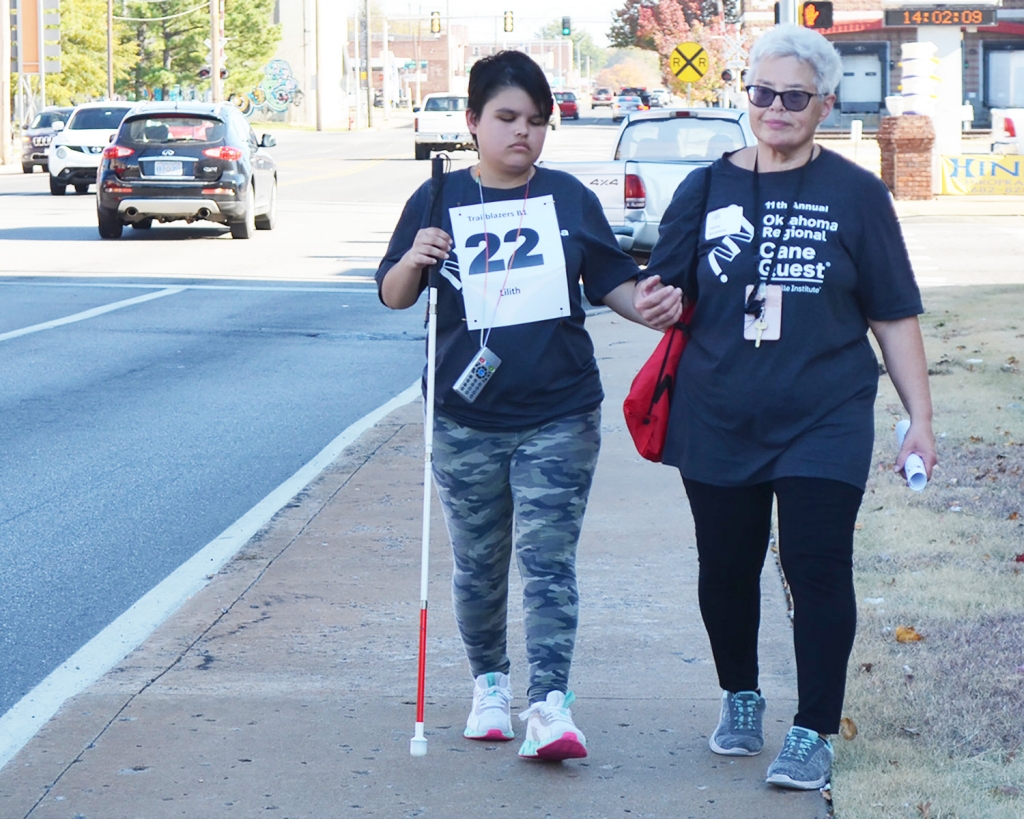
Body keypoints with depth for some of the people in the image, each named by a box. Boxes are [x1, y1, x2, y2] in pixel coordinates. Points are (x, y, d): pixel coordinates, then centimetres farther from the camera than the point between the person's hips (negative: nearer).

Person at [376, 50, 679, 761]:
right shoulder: (438, 202, 1)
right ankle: (490, 685, 30)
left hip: (560, 416, -1)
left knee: (548, 561, -7)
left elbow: (611, 282, 10)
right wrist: (413, 261, -17)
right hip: (468, 420, 1)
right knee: (479, 565, 12)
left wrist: (649, 306, -12)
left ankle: (551, 704, -9)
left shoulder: (569, 198, 2)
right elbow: (393, 297, 5)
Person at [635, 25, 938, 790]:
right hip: (718, 424, 2)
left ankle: (814, 731, 3)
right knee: (726, 570, 11)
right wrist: (657, 304, -13)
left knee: (819, 571, -7)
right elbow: (669, 297, 11)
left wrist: (920, 419, -2)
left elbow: (895, 317, 2)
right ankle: (741, 697, 34)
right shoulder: (707, 189, 4)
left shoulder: (856, 196, 0)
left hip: (823, 423, -2)